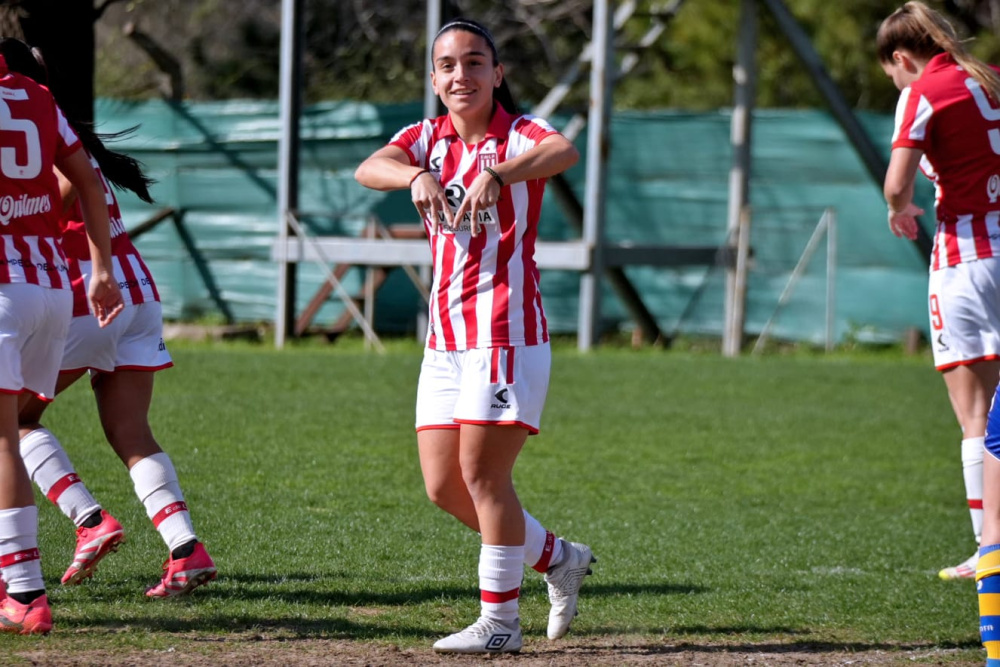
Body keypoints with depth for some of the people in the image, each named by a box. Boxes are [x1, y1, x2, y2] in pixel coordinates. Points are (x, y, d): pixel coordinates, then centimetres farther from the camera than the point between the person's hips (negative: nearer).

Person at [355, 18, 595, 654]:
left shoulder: (518, 134, -7)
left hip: (508, 331, -7)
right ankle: (557, 557, 26)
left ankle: (500, 621, 2)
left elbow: (565, 152, -32)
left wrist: (497, 174, -49)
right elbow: (369, 168, -11)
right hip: (446, 335, 7)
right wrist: (417, 176, -34)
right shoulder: (428, 137, 9)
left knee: (482, 473, -9)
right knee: (444, 487, 7)